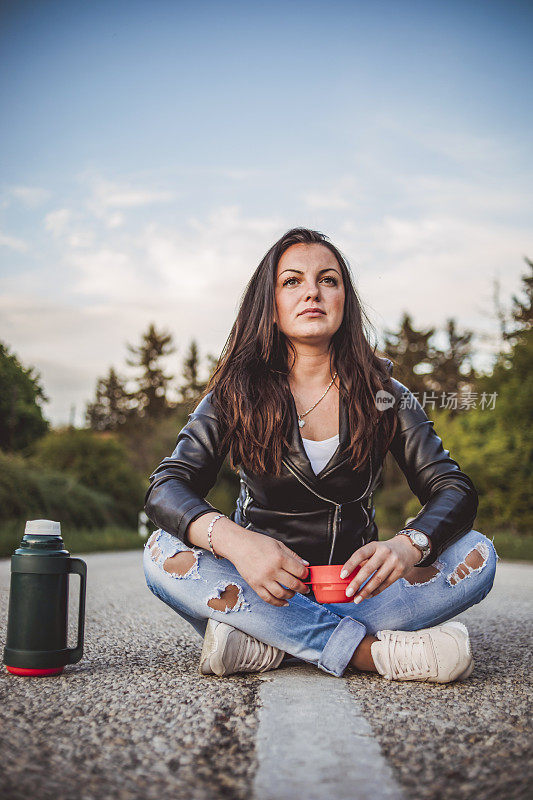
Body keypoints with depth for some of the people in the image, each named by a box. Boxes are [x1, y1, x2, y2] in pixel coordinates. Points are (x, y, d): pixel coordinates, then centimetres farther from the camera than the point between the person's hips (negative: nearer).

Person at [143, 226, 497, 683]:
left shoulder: (383, 394, -1)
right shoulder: (236, 393, -4)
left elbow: (455, 490, -8)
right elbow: (166, 489, -15)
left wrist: (407, 546, -32)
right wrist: (235, 541, -37)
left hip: (353, 587, 1)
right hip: (259, 585, 0)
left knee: (476, 555, -21)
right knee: (164, 552, -27)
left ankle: (266, 646, -27)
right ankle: (370, 650, -32)